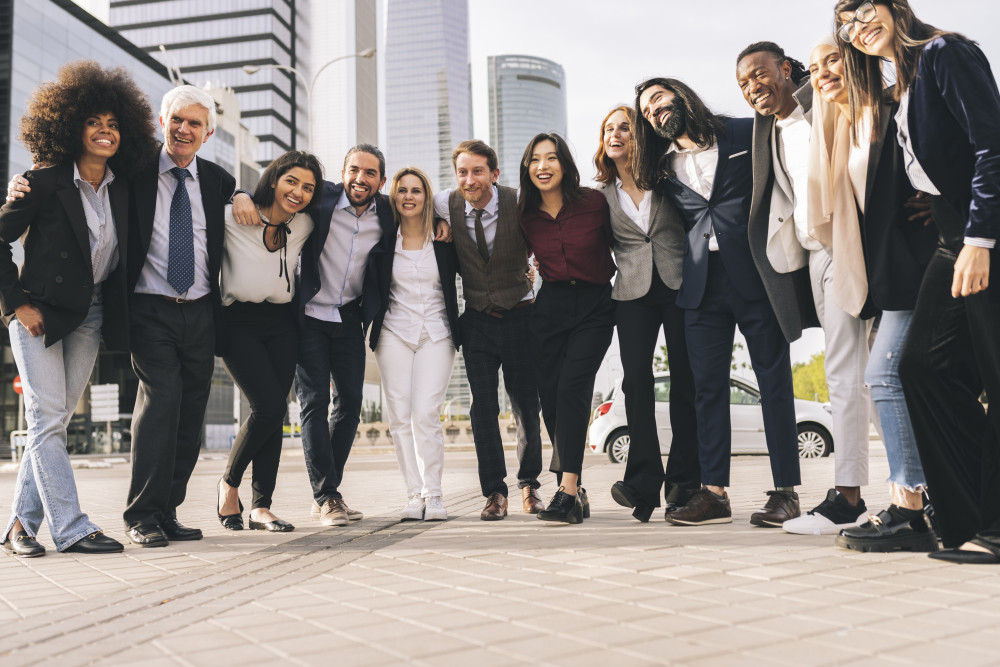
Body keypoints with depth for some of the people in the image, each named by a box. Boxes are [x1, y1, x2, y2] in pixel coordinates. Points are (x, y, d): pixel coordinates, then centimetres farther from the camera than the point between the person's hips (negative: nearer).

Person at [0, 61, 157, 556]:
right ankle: (71, 528, -4)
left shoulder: (123, 188, 3)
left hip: (90, 315, 5)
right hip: (41, 311, -5)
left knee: (55, 420, 7)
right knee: (47, 419, -7)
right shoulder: (44, 183, -13)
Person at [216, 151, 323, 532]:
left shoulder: (304, 227, 3)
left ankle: (261, 507, 7)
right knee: (269, 406, -16)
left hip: (282, 322, 5)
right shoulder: (233, 217, -11)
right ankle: (229, 483, 9)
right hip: (238, 322, -5)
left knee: (274, 413, -1)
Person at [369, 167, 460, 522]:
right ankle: (415, 494, 6)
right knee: (399, 416, -3)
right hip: (394, 333, 1)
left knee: (426, 414, -11)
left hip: (436, 334, -1)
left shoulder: (443, 237, 3)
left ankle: (433, 494, 1)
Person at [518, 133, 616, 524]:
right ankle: (573, 495, 10)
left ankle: (567, 491, -20)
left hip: (595, 307, -3)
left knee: (572, 387, -19)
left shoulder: (594, 202, -5)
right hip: (550, 306, 3)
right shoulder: (526, 216, 4)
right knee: (550, 395, -2)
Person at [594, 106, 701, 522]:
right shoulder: (602, 195, 13)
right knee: (636, 379, -10)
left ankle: (684, 481, 5)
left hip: (678, 285, -1)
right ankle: (643, 481, -6)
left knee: (685, 380, -2)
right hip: (633, 293, 1)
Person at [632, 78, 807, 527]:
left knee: (774, 381, -1)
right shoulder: (663, 169, 17)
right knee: (708, 386, 2)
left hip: (754, 274, -4)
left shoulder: (747, 134, 6)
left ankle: (786, 490, 4)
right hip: (701, 284, 4)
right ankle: (713, 492, 7)